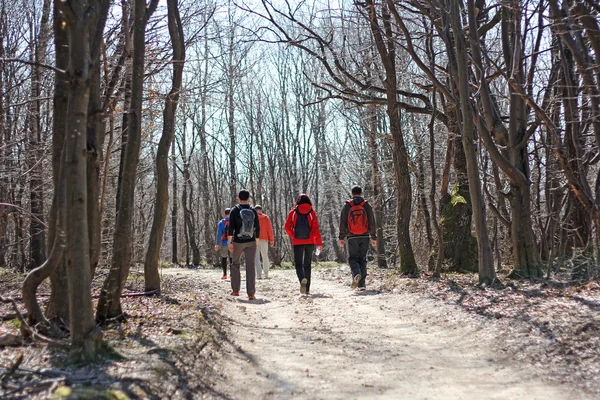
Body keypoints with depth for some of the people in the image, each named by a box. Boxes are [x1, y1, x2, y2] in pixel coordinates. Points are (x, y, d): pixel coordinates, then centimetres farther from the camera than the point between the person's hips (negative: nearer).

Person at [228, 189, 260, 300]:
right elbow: (257, 228, 4)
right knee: (250, 266, -1)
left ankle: (235, 290, 21)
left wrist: (229, 242, -6)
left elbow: (231, 228, -10)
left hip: (238, 242, -1)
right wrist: (256, 241, 15)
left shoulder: (234, 211, -5)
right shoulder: (253, 211, 2)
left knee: (235, 264, 17)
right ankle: (251, 293, -7)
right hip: (251, 242, 1)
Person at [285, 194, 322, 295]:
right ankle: (307, 289, 13)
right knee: (307, 265, 12)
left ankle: (302, 279, -26)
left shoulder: (293, 212, 1)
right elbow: (315, 228, -5)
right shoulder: (311, 212, 1)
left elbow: (287, 227, -3)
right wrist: (319, 242, -4)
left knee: (298, 264, 5)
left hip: (297, 242, -1)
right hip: (310, 242, 1)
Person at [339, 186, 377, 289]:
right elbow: (372, 222, 3)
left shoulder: (347, 205, 0)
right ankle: (362, 283, 8)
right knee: (362, 259, 10)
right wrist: (374, 237, 8)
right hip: (364, 237, 2)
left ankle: (356, 274, -22)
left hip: (351, 237, -2)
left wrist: (341, 237, 5)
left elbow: (342, 222, -1)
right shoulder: (367, 205, 3)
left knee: (352, 258, 6)